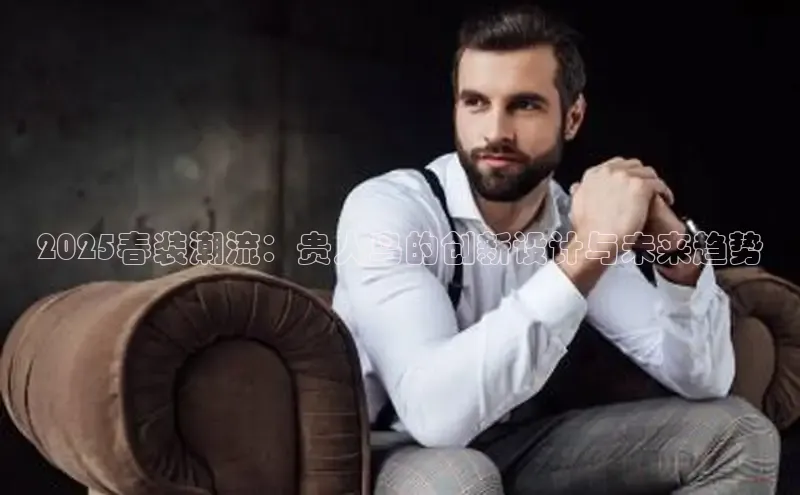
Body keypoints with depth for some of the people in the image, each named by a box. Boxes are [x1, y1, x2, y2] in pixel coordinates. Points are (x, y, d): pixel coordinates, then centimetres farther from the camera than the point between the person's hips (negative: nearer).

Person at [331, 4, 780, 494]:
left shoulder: (576, 220, -6)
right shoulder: (384, 209, -24)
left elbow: (704, 381, -9)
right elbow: (434, 411, -39)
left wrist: (676, 250, -27)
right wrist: (588, 251, -40)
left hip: (519, 448, 6)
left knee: (739, 432, -5)